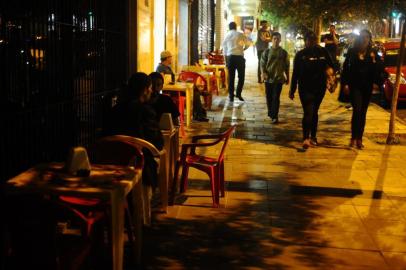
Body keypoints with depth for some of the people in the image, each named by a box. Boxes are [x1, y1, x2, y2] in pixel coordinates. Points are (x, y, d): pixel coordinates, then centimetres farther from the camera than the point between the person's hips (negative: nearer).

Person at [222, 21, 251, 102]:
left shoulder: (227, 35, 9)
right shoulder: (240, 34, 2)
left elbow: (224, 49, 11)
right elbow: (247, 43, 10)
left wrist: (226, 61, 17)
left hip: (230, 57, 2)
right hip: (239, 56, -2)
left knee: (231, 77, 8)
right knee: (241, 76, 10)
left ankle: (231, 96, 9)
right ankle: (238, 94, 1)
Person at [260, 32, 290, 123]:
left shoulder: (284, 52, 4)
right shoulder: (267, 51, 2)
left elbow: (286, 66, 10)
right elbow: (262, 63, 0)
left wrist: (287, 78, 11)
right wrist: (263, 73, -18)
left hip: (279, 78, -1)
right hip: (268, 78, 1)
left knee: (276, 98, -7)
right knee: (269, 97, 10)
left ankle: (274, 116, -6)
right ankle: (270, 113, 29)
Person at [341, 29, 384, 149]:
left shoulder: (373, 53, 4)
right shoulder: (352, 52, 0)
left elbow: (380, 69, 2)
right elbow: (346, 68, -1)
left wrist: (377, 82, -15)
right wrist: (345, 84, -7)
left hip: (367, 87, 3)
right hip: (355, 85, -2)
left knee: (363, 113, 7)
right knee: (357, 110, -16)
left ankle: (359, 139, 14)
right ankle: (354, 137, -6)